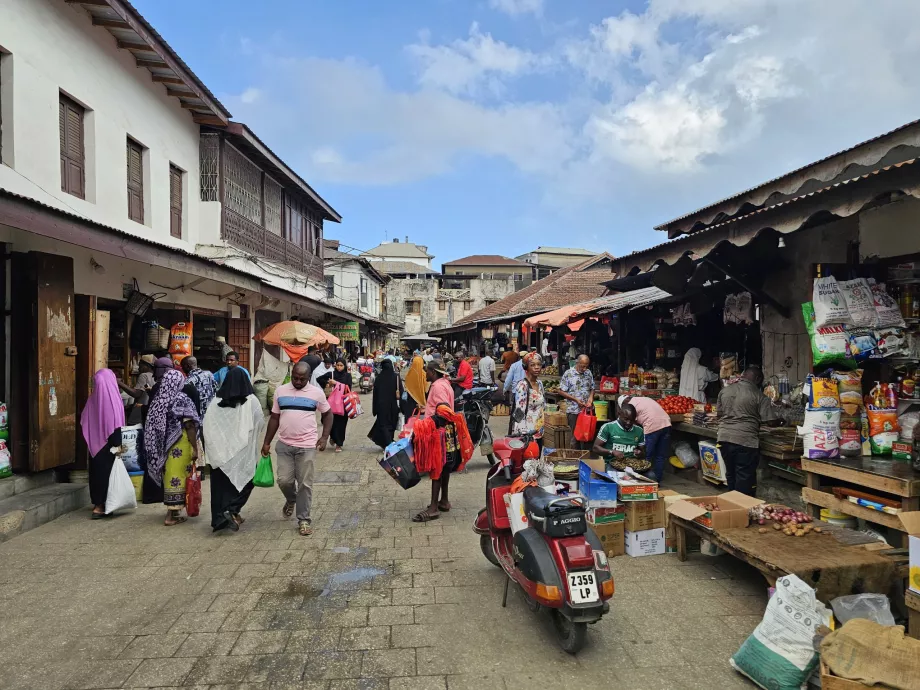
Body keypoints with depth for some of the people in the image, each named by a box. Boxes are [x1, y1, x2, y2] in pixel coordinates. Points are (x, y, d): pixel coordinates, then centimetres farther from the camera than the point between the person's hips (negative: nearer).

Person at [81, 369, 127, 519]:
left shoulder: (92, 399, 1)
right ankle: (100, 505, 2)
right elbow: (116, 425, -17)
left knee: (96, 470, 15)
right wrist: (117, 445, -12)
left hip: (94, 444, 5)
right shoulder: (113, 399, -15)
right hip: (107, 444, -5)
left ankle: (96, 501, 25)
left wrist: (91, 440, 17)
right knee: (106, 471, 2)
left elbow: (84, 421, 7)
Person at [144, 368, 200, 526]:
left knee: (168, 476, 14)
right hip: (179, 445, -6)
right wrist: (195, 448, -13)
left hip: (163, 445, 6)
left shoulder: (158, 400, 6)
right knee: (177, 477, -1)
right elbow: (189, 426, -16)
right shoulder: (182, 400, -11)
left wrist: (161, 447, 19)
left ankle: (172, 511, 22)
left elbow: (152, 426, 10)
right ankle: (172, 515, 1)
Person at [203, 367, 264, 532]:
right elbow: (261, 423, -1)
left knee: (222, 481, 12)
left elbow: (207, 425, 2)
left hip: (220, 449, 2)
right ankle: (232, 510, -7)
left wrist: (215, 443, 12)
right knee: (244, 480, 11)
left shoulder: (216, 400, -2)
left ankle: (219, 517, 13)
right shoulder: (251, 400, -9)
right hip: (244, 449, -2)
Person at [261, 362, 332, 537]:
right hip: (284, 445, 2)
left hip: (307, 446, -2)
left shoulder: (317, 393, -2)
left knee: (305, 484, 1)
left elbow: (328, 414, 9)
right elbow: (274, 418, 10)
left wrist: (324, 437, -2)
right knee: (284, 480, 3)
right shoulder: (280, 391, 4)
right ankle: (291, 499, 36)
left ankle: (304, 519, 14)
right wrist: (266, 442, 8)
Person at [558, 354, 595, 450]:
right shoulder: (568, 373, -9)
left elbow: (592, 388, 14)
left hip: (588, 409, 4)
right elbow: (561, 392, -7)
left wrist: (591, 397, -8)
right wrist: (575, 399, -15)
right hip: (574, 410, -4)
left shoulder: (588, 373, 5)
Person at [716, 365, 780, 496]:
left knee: (731, 475, 18)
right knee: (745, 479, 3)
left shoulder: (725, 390, 11)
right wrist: (780, 421, 16)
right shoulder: (759, 396, -3)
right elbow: (771, 422, -5)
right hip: (746, 441, -5)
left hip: (724, 438, 5)